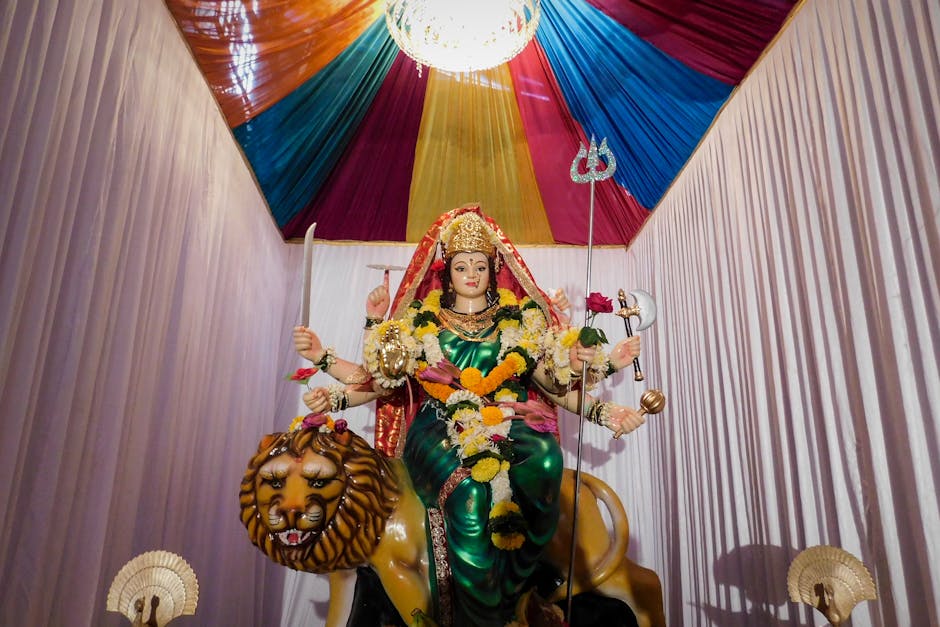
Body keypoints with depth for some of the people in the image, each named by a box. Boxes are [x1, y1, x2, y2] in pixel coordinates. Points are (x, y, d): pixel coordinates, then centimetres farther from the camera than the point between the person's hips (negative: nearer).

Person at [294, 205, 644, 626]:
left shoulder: (521, 318, 19)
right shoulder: (421, 320, 17)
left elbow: (555, 378, 12)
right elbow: (380, 379, 11)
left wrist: (606, 364, -4)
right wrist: (322, 357, 0)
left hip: (510, 424, 1)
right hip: (442, 430, -1)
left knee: (545, 461, -36)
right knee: (468, 491, -36)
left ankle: (510, 591, -20)